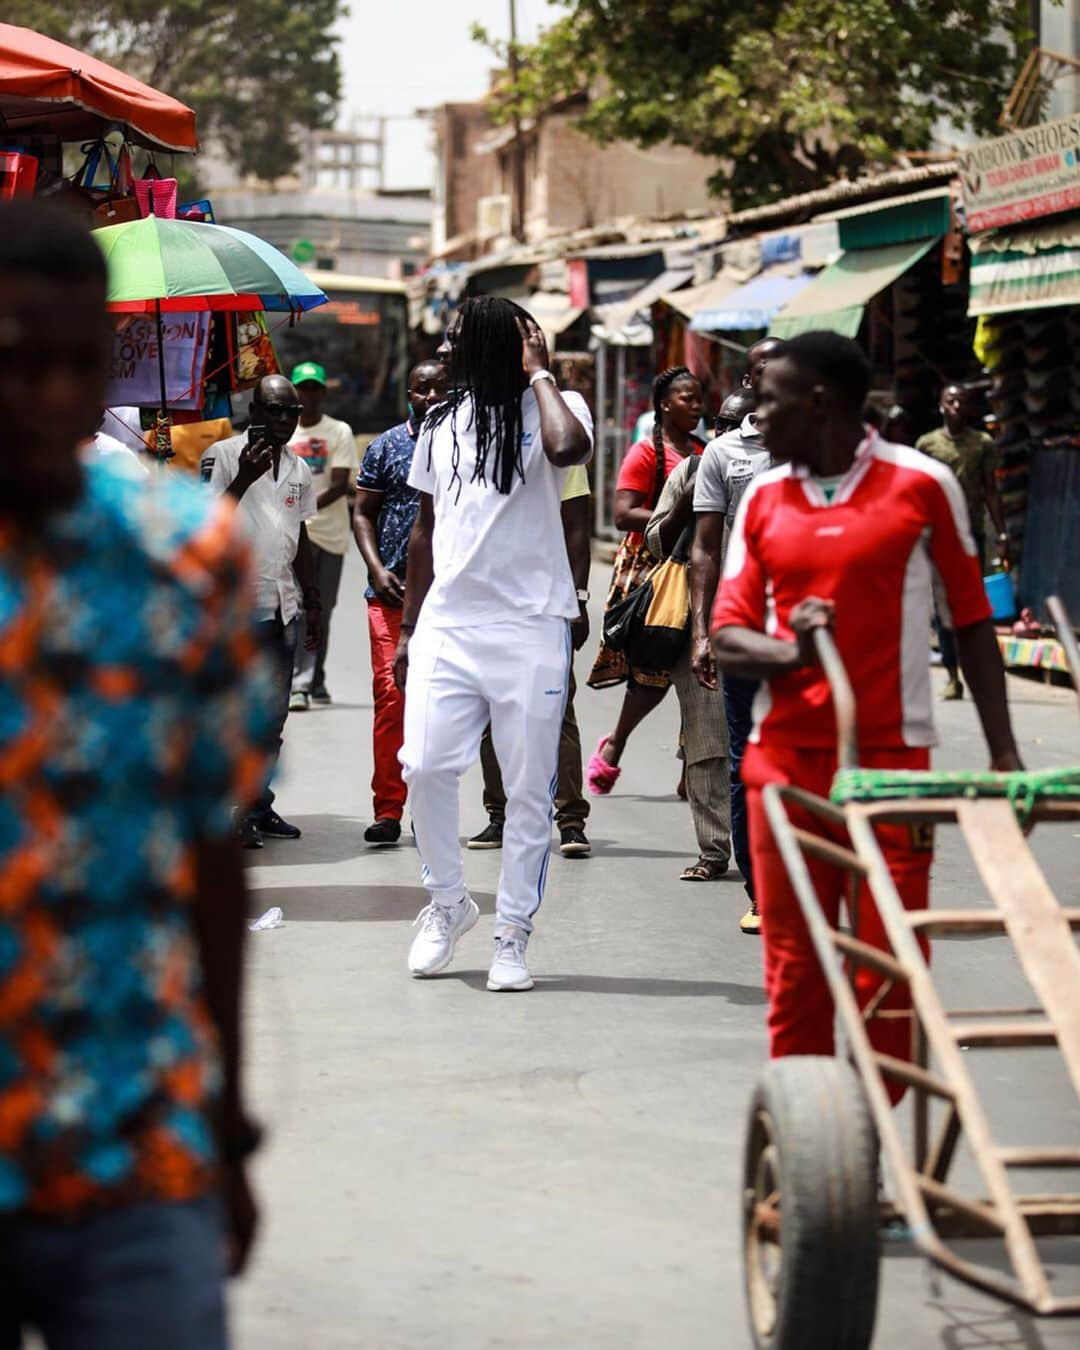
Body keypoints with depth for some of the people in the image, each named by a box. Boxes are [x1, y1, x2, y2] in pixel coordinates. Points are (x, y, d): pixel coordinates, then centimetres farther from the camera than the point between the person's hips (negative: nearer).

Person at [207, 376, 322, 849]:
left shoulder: (299, 468, 15)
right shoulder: (225, 455, -5)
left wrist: (311, 602, 20)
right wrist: (243, 478, -21)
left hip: (283, 604, 7)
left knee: (274, 713, 9)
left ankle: (260, 804, 16)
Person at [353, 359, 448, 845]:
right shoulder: (385, 446, 7)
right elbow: (363, 513, 9)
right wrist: (377, 568, -6)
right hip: (392, 591, 0)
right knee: (390, 694, -7)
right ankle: (388, 810, -4)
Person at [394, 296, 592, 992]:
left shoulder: (551, 407, 0)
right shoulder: (443, 424, 14)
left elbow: (570, 448, -27)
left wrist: (539, 372, -12)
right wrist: (408, 629, 19)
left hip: (530, 627, -4)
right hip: (446, 622, 4)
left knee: (530, 788, 1)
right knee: (425, 766, -7)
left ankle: (513, 934, 11)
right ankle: (450, 901, 15)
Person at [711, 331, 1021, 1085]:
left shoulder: (922, 484, 0)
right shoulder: (764, 499, 10)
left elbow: (972, 621, 5)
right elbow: (728, 636, 7)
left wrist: (1003, 753, 0)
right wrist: (789, 651, -16)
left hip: (893, 758, -3)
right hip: (785, 759, 3)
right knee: (794, 966, 5)